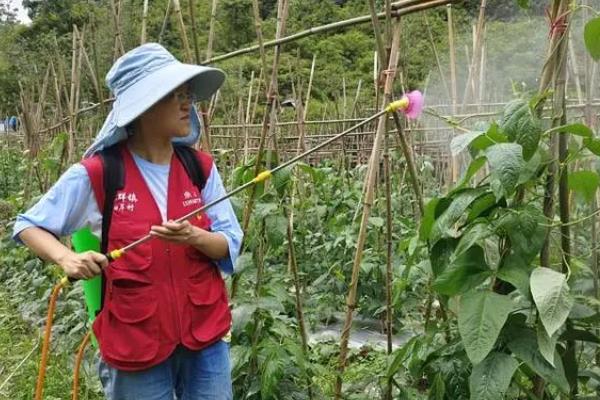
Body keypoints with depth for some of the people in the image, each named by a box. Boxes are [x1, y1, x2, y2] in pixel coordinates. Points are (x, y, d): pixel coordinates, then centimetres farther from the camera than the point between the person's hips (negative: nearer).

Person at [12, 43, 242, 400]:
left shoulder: (200, 167, -2)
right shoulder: (96, 174, -11)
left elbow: (231, 244, -1)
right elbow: (28, 225, 0)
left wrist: (195, 237, -22)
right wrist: (66, 258, -19)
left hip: (206, 334, 3)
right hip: (136, 341, -3)